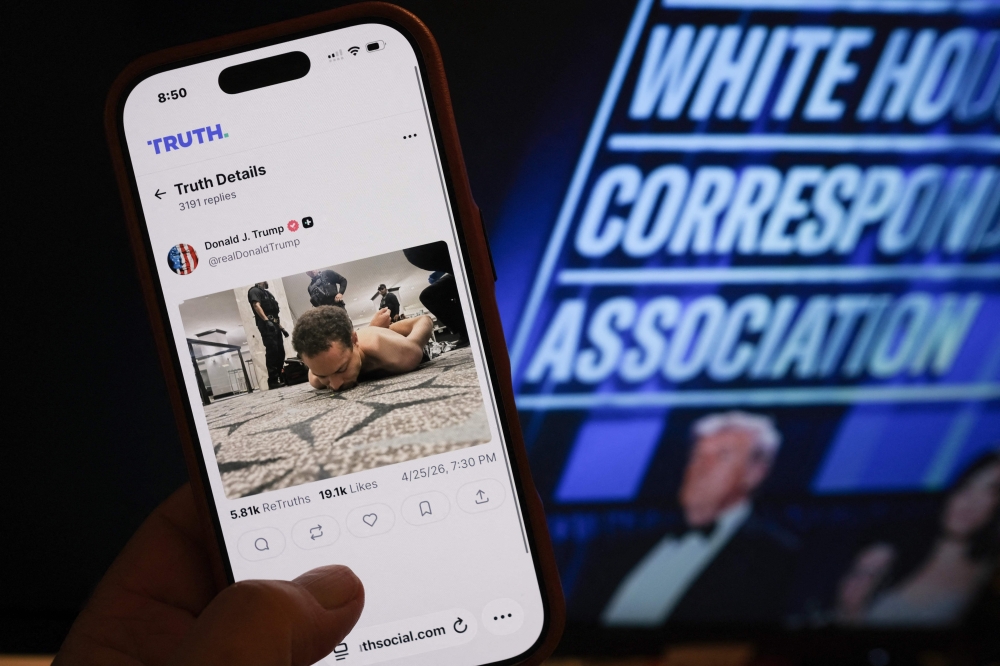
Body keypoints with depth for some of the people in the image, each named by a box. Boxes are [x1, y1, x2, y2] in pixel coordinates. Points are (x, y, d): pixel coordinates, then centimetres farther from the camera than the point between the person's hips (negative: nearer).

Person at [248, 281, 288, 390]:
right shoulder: (254, 291, 2)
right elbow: (257, 306, -14)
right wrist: (266, 321, -26)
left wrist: (281, 328, 23)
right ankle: (273, 381, -17)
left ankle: (281, 378, 8)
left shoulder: (266, 293, 28)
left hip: (274, 325, 9)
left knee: (280, 352, 6)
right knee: (272, 352, -15)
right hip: (266, 325, -9)